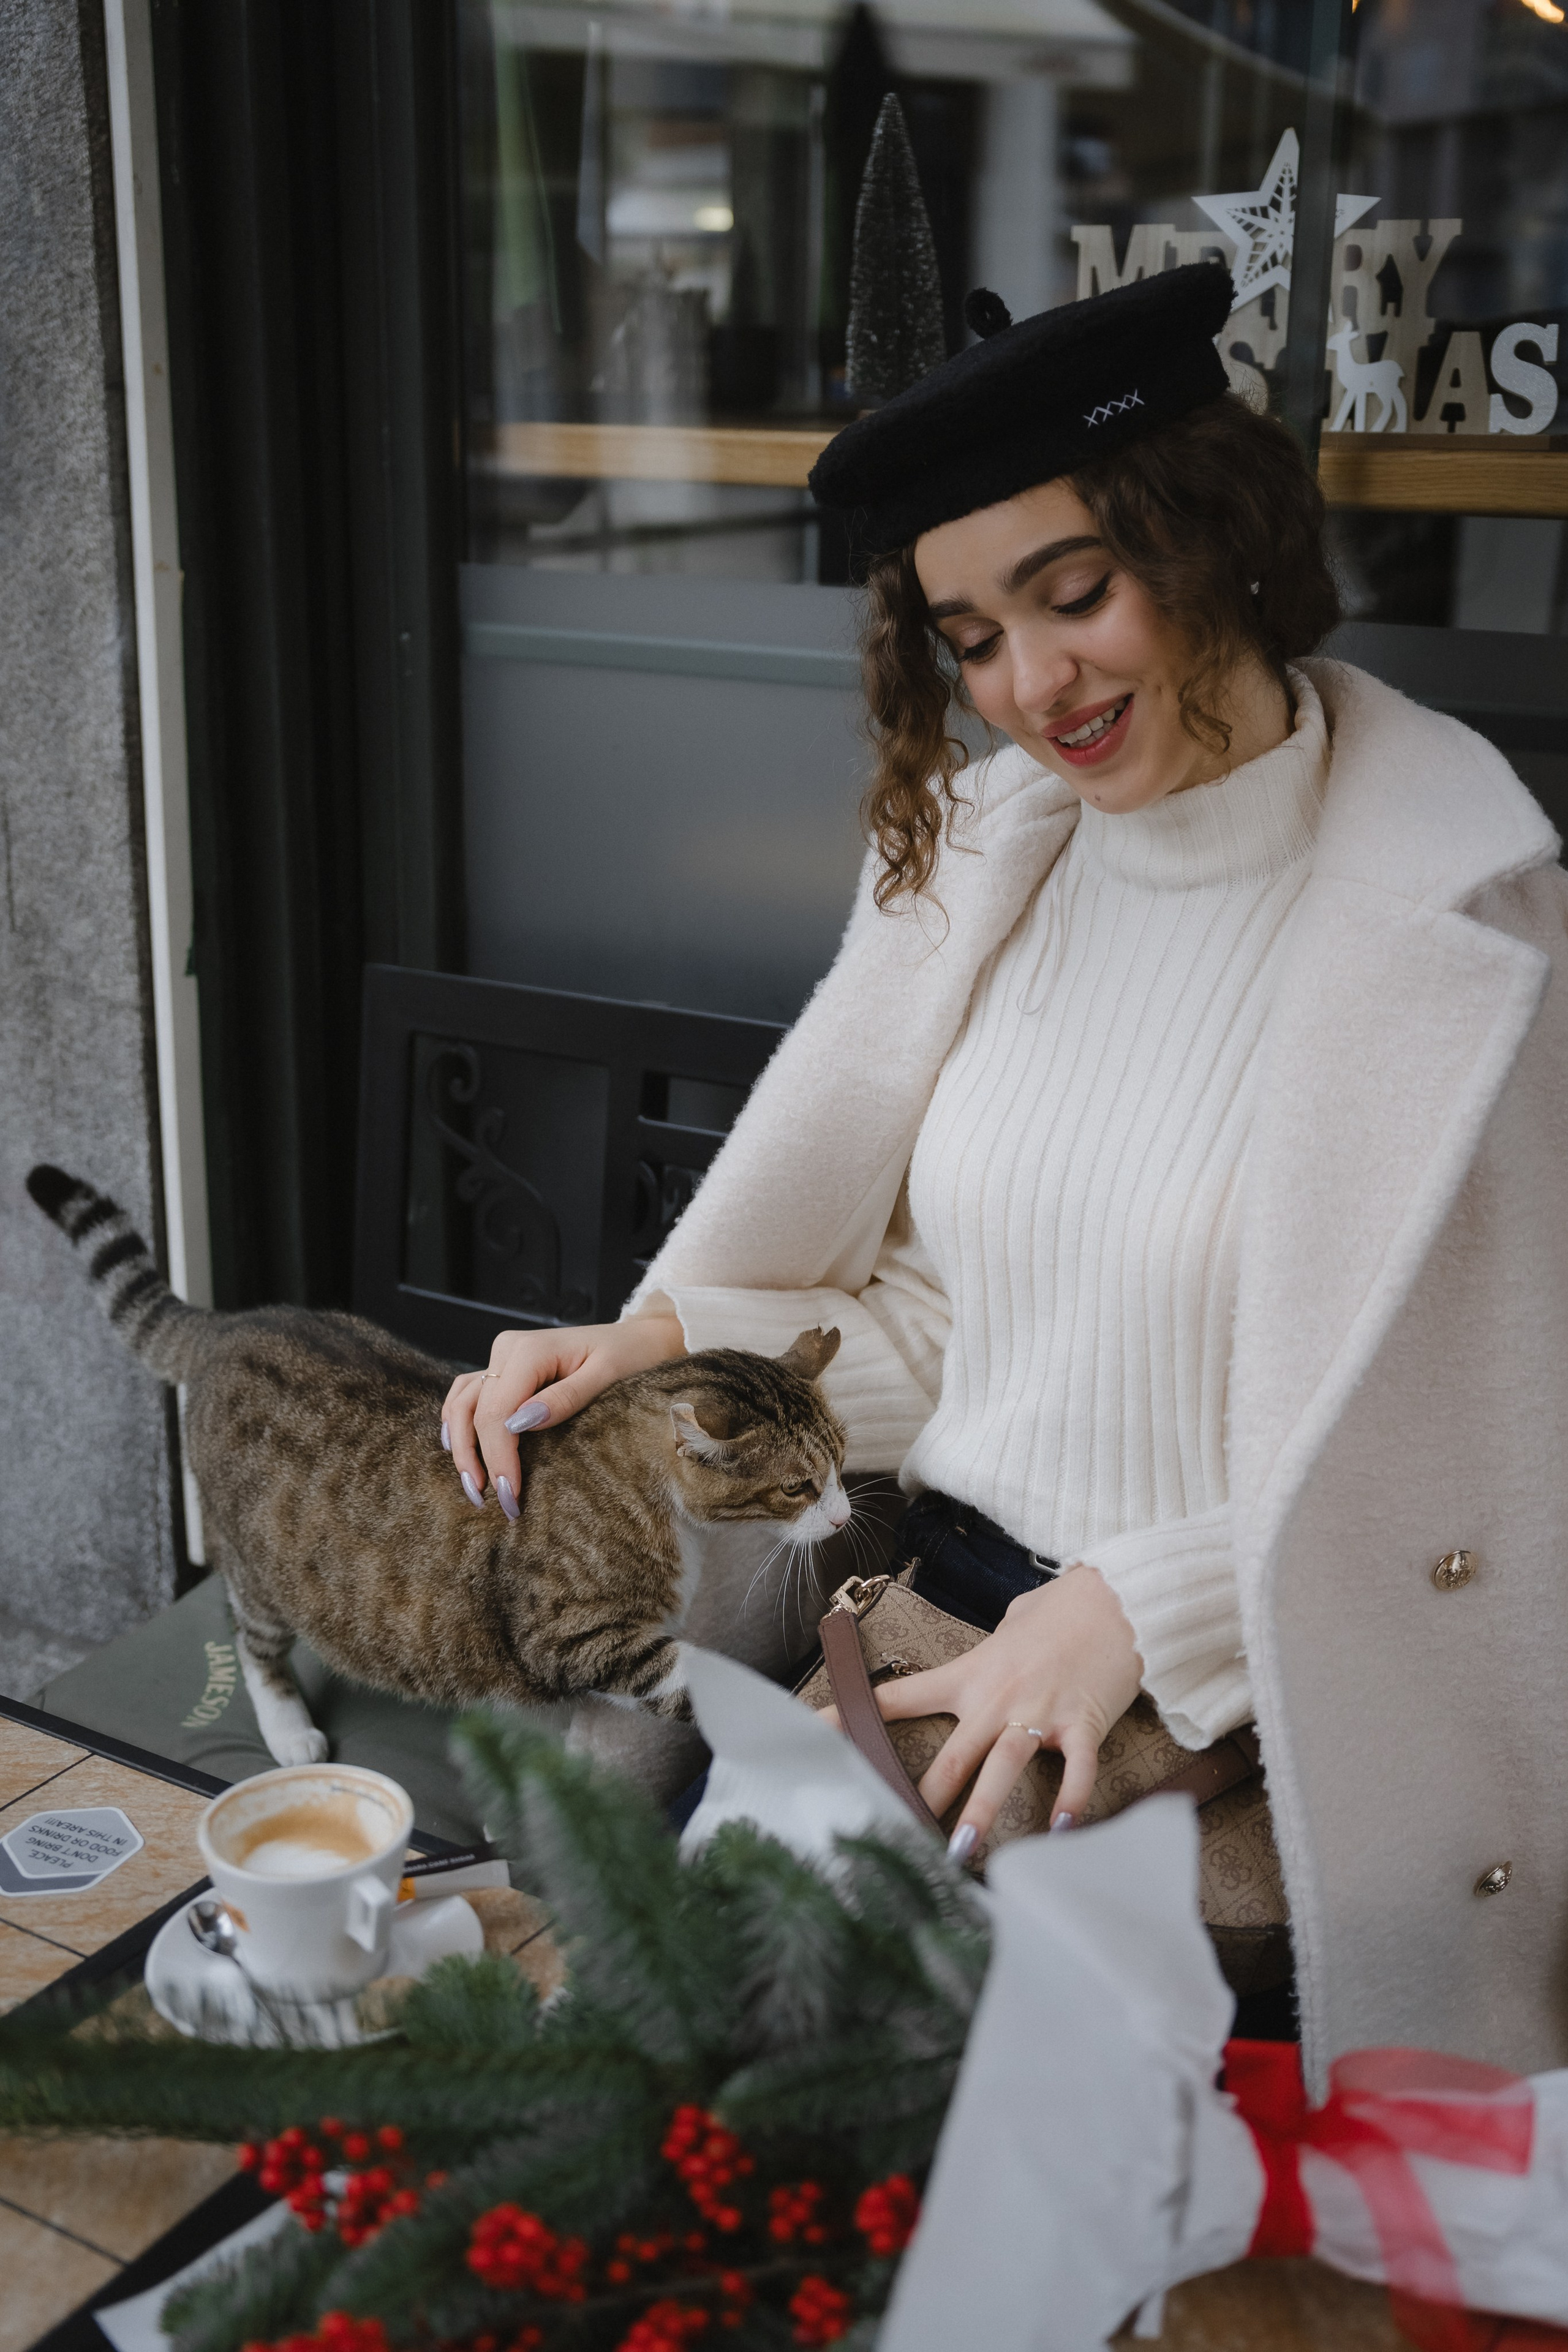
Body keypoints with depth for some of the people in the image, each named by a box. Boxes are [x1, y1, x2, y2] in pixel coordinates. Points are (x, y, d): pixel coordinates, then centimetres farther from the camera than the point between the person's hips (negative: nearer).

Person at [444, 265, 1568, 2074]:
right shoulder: (988, 852, 6)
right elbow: (937, 1316, 10)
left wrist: (1139, 1609, -22)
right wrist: (665, 1339, -5)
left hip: (1235, 1732, -5)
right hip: (949, 1633, 5)